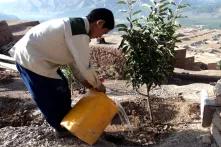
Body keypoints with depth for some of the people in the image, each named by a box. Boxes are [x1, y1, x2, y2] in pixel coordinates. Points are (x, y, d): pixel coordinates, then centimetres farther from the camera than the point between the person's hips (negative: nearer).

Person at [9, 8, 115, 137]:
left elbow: (74, 59, 13)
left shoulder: (76, 26, 7)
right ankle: (63, 129, 22)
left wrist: (83, 80, 12)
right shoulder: (80, 32, -25)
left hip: (34, 55, 10)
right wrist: (98, 85, -4)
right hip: (30, 59, -10)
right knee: (52, 100, 2)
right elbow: (84, 66, -21)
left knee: (62, 89, 18)